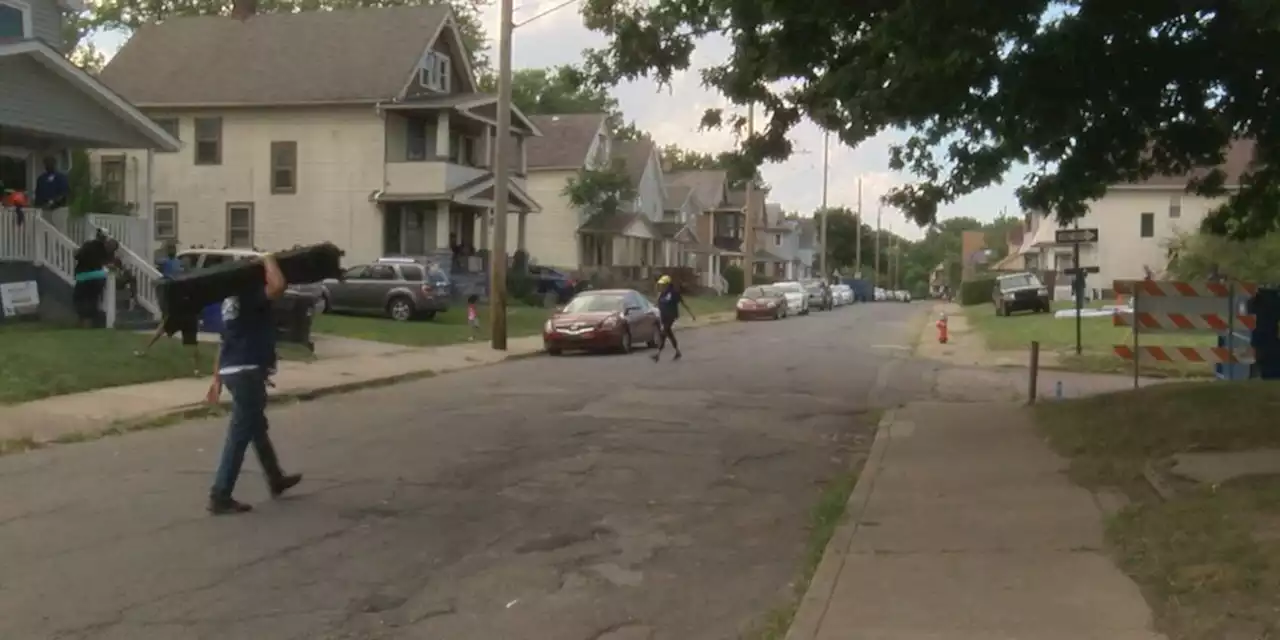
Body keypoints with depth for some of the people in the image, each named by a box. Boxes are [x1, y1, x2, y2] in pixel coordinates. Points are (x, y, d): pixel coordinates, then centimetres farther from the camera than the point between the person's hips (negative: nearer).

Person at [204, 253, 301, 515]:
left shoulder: (233, 298, 15)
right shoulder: (251, 295, -12)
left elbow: (226, 342, 19)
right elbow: (278, 286, -34)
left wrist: (217, 378, 23)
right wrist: (268, 260, -16)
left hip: (232, 370, 10)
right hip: (246, 371, -10)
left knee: (257, 426, 22)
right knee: (240, 434, -5)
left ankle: (276, 479, 38)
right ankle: (220, 496, -3)